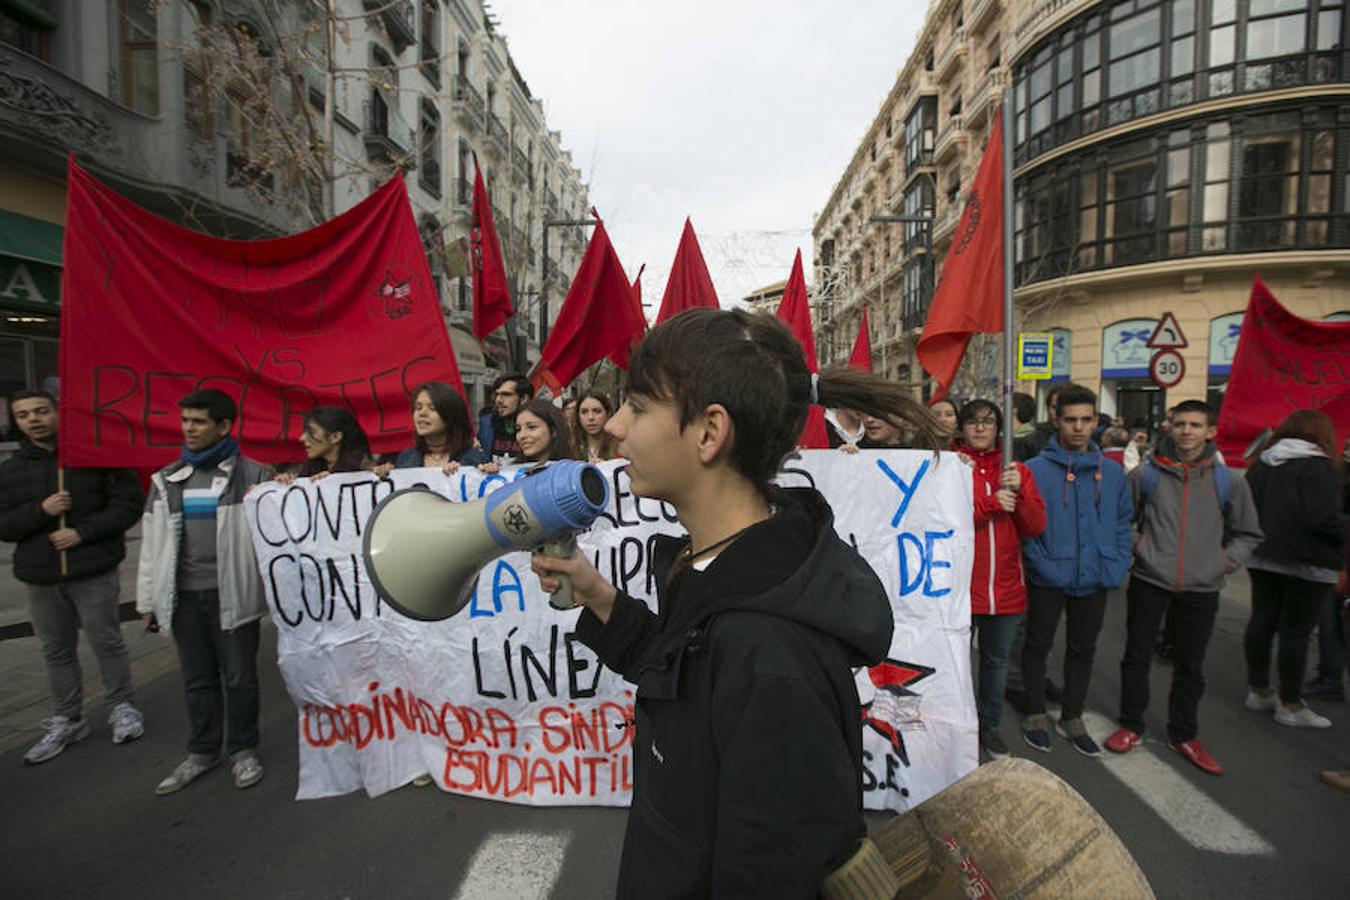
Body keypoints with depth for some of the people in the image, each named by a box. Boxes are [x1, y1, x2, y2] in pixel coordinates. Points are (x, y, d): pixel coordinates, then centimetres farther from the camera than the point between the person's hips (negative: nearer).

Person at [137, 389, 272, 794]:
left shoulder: (253, 476, -5)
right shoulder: (166, 480, 8)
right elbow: (153, 544, 12)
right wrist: (148, 598, 10)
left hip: (232, 594, -4)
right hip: (183, 595, 4)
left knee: (239, 678, 7)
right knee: (197, 680, 16)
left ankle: (242, 750, 24)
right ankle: (202, 751, 32)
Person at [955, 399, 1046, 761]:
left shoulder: (1017, 470, 8)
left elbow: (1035, 527, 0)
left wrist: (1017, 492, -15)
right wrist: (991, 504, -19)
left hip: (1006, 587, 4)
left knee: (997, 660, 18)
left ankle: (989, 724, 37)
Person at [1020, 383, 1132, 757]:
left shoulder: (1112, 471, 5)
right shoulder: (1036, 469, -10)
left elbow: (1123, 523, 9)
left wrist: (1117, 567, -1)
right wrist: (1042, 563, -18)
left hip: (1095, 580, 5)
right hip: (1048, 579, -4)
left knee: (1083, 650, 18)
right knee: (1038, 646, 11)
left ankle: (1072, 717, 36)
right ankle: (1036, 715, 29)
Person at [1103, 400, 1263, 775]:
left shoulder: (1228, 482, 2)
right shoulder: (1145, 474, -2)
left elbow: (1248, 534, 14)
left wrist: (1225, 562, 2)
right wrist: (1130, 548, -4)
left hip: (1201, 589, 1)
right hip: (1148, 582, -1)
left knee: (1190, 667, 13)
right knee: (1137, 657, 8)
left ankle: (1183, 735, 31)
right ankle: (1131, 726, 24)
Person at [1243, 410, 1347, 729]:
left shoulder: (1261, 463, 8)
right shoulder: (1318, 466, -13)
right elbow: (1323, 518, -19)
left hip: (1263, 557, 7)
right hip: (1307, 563, -6)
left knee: (1262, 621, 12)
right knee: (1296, 631, 1)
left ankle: (1258, 691, 22)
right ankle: (1290, 705, 10)